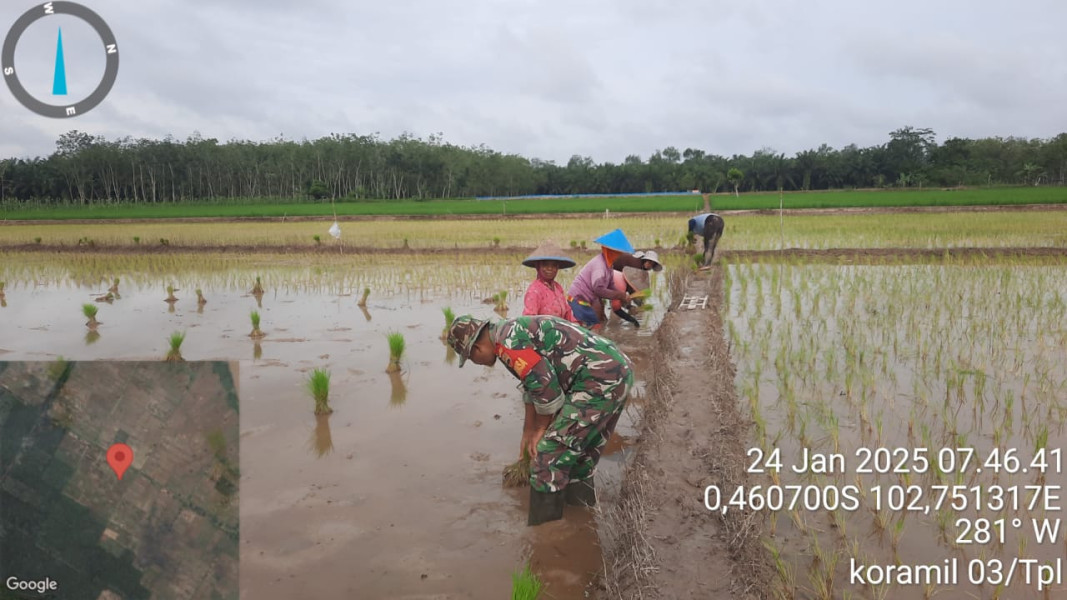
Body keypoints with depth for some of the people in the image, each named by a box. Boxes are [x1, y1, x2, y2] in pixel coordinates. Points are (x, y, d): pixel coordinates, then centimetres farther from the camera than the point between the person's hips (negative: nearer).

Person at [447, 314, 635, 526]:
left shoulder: (507, 342, -13)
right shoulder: (514, 332, 19)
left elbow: (545, 387, -15)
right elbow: (532, 383, 27)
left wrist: (540, 429, 2)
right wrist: (528, 431, 32)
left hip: (599, 380, -10)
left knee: (549, 454, -3)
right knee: (582, 447, 25)